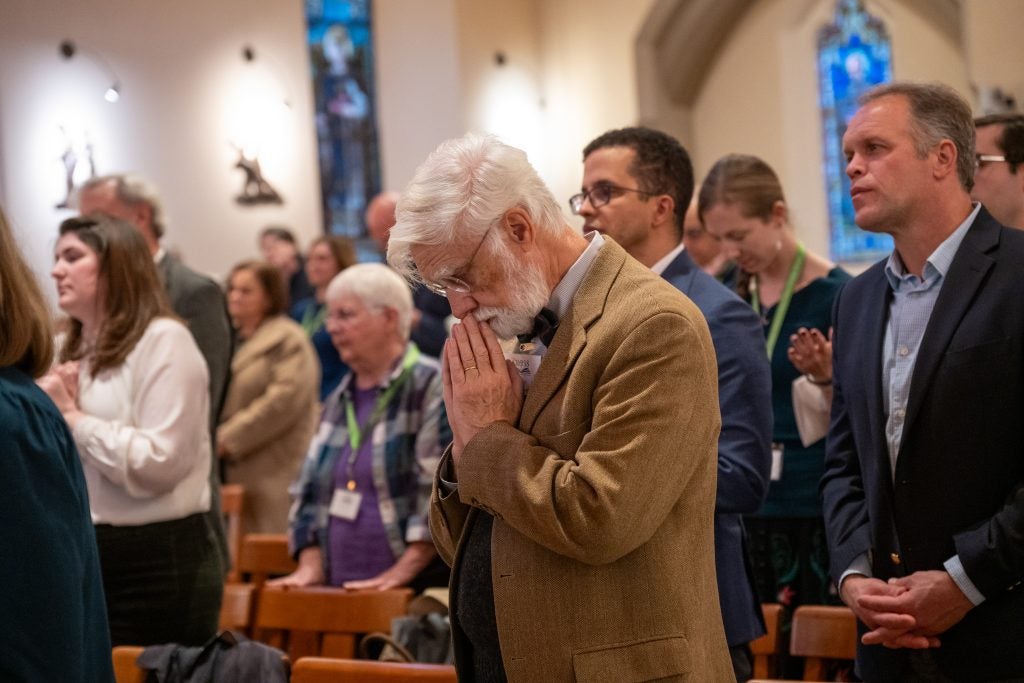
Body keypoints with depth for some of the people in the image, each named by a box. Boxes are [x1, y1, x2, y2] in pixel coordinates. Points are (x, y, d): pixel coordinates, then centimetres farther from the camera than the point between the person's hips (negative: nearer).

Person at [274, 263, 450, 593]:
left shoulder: (432, 387, -6)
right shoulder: (339, 400, 18)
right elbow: (310, 489, 18)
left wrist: (402, 570, -19)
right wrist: (310, 566, 4)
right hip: (340, 589, 7)